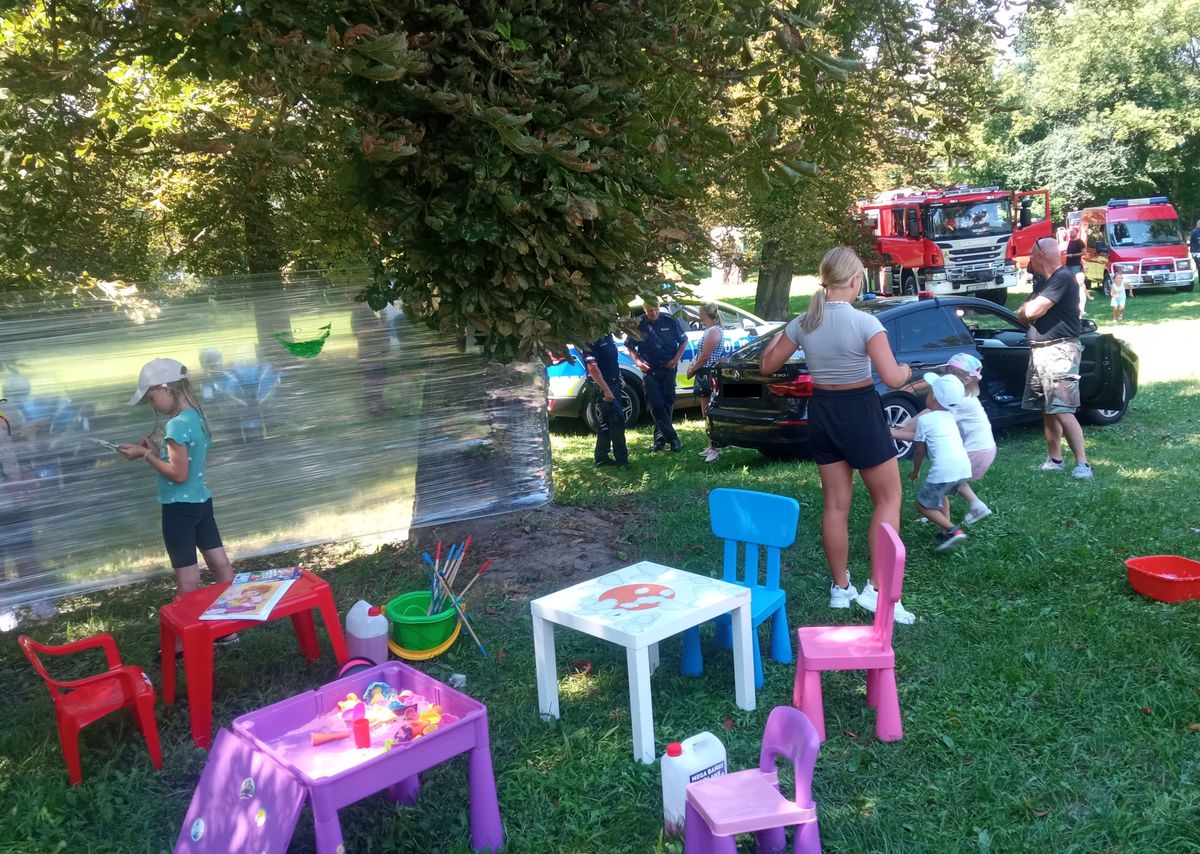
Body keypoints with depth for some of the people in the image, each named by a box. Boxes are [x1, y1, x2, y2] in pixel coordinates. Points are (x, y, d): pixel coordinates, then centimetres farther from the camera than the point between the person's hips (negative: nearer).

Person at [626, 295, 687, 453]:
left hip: (668, 369, 1)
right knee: (656, 405, -7)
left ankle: (660, 437, 15)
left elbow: (683, 341, 6)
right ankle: (672, 437, 0)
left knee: (668, 403, 4)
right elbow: (630, 346, 7)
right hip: (650, 370, 0)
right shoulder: (639, 324, -3)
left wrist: (675, 360, -5)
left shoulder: (670, 321, -3)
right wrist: (638, 361, -9)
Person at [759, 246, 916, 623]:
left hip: (822, 412, 5)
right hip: (860, 412, -5)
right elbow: (892, 378, -20)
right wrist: (906, 371, 2)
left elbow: (767, 365, 8)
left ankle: (840, 588, 22)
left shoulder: (803, 323, -3)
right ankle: (877, 589, 2)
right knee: (889, 497, 9)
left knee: (835, 504, 13)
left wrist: (779, 334, 25)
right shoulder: (865, 322, -18)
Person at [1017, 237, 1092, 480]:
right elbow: (1022, 316, 13)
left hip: (1059, 351, -9)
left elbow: (1031, 311, -19)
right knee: (1047, 410, 12)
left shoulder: (1063, 277, -13)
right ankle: (1054, 460, 20)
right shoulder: (1042, 281, 17)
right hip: (1039, 351, 9)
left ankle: (1082, 464, -12)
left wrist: (1027, 307, 3)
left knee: (1062, 410, -15)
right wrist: (1030, 309, -7)